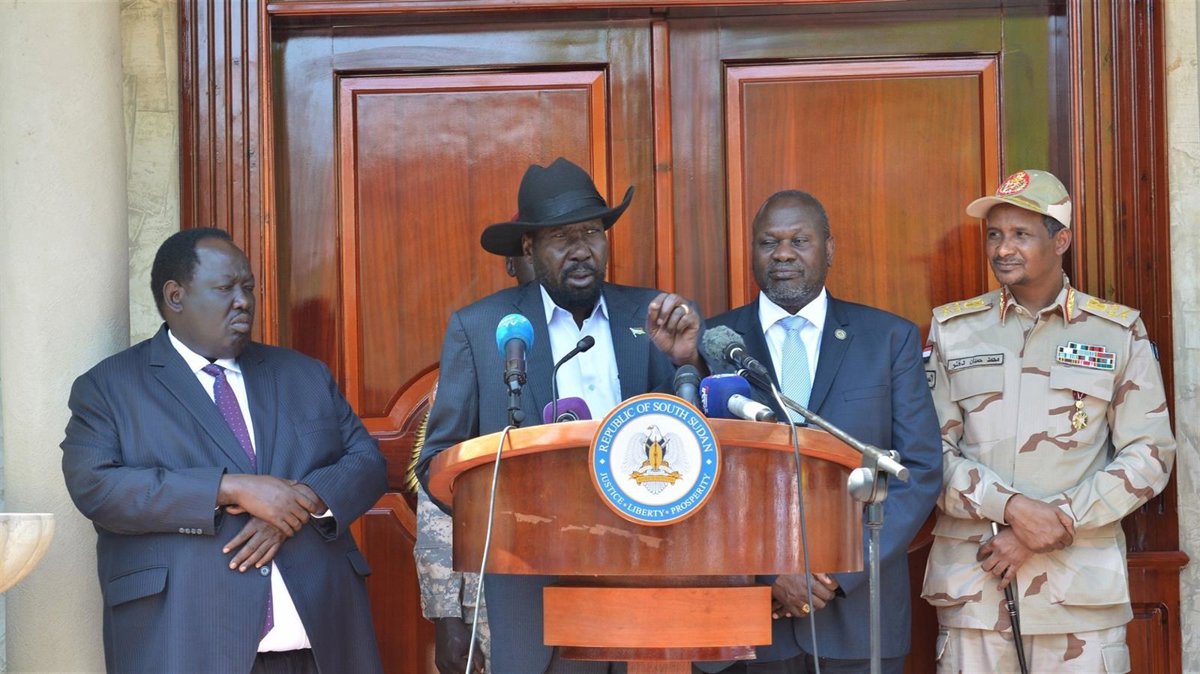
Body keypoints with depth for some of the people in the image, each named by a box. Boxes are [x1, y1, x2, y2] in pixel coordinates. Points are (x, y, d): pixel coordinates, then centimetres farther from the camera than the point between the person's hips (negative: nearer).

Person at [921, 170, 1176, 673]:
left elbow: (1150, 454, 1)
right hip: (973, 582, 1)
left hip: (1082, 587, -1)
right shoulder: (952, 330, 8)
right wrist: (1011, 507, -13)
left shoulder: (1119, 333, 5)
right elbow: (929, 450, 2)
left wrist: (1054, 525, -9)